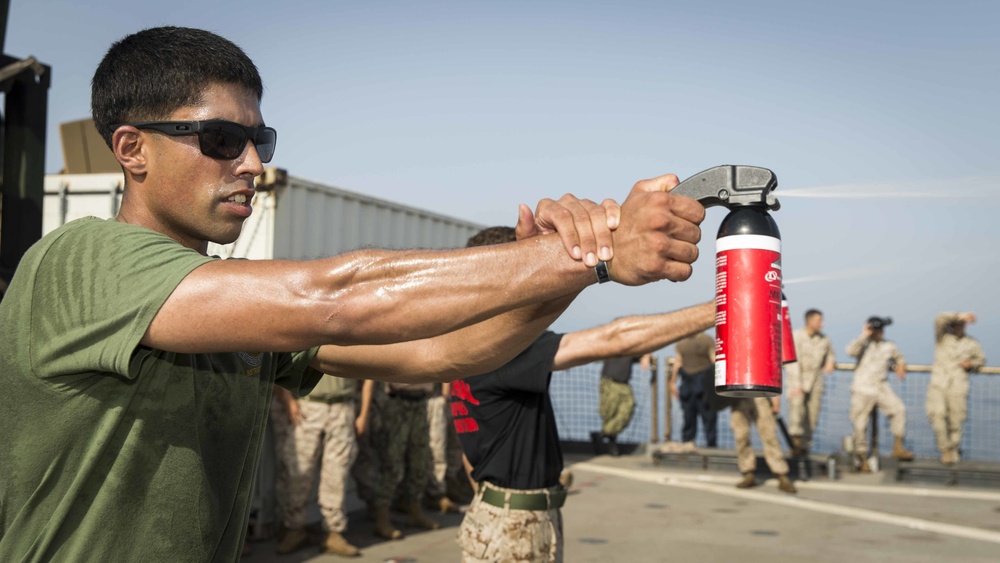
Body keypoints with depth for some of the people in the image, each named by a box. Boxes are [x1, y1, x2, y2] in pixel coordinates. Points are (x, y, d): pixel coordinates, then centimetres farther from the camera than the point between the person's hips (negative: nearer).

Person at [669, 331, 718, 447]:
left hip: (704, 384, -5)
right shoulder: (681, 343, 13)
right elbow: (678, 362, 18)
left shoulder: (708, 340, -3)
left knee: (708, 417, -3)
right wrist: (673, 382, 18)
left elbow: (715, 361, -6)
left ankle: (712, 445, 3)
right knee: (688, 417, 7)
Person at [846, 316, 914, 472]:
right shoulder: (863, 344, -1)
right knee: (860, 424, -2)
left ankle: (898, 447, -12)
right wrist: (864, 336, -19)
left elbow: (899, 358, 30)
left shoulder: (889, 346, 11)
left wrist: (900, 364, 8)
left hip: (881, 388, 3)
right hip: (862, 390, -3)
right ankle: (862, 458, 11)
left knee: (899, 409, -20)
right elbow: (851, 351, -22)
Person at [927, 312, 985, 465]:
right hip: (938, 384, -1)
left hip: (958, 387, 1)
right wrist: (960, 316, -24)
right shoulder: (942, 337, 7)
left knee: (956, 421, 1)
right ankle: (945, 449, -5)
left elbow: (981, 359, 27)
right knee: (937, 414, -18)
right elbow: (940, 320, -12)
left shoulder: (972, 343, 13)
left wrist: (972, 364, 5)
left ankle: (953, 449, 24)